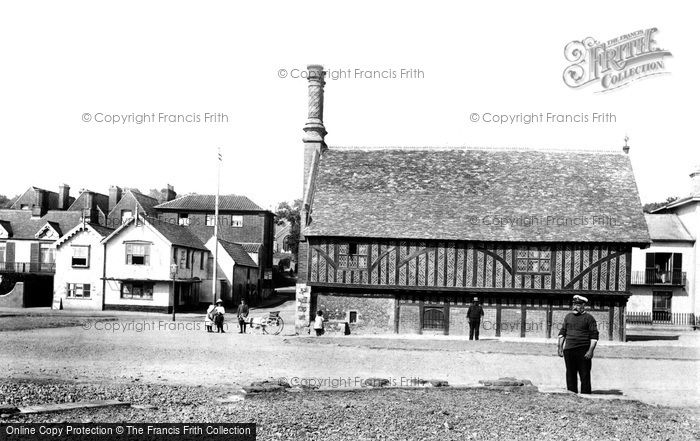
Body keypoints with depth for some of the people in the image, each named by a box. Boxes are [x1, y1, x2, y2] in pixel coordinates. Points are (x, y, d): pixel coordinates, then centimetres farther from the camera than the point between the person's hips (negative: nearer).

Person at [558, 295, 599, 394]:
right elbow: (562, 332, 18)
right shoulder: (568, 316, 15)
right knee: (570, 376, 9)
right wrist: (560, 346, 9)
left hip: (583, 352, -5)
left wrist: (591, 350, -13)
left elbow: (594, 336, -5)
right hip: (568, 351, 5)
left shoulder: (589, 318, 0)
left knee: (585, 376, -3)